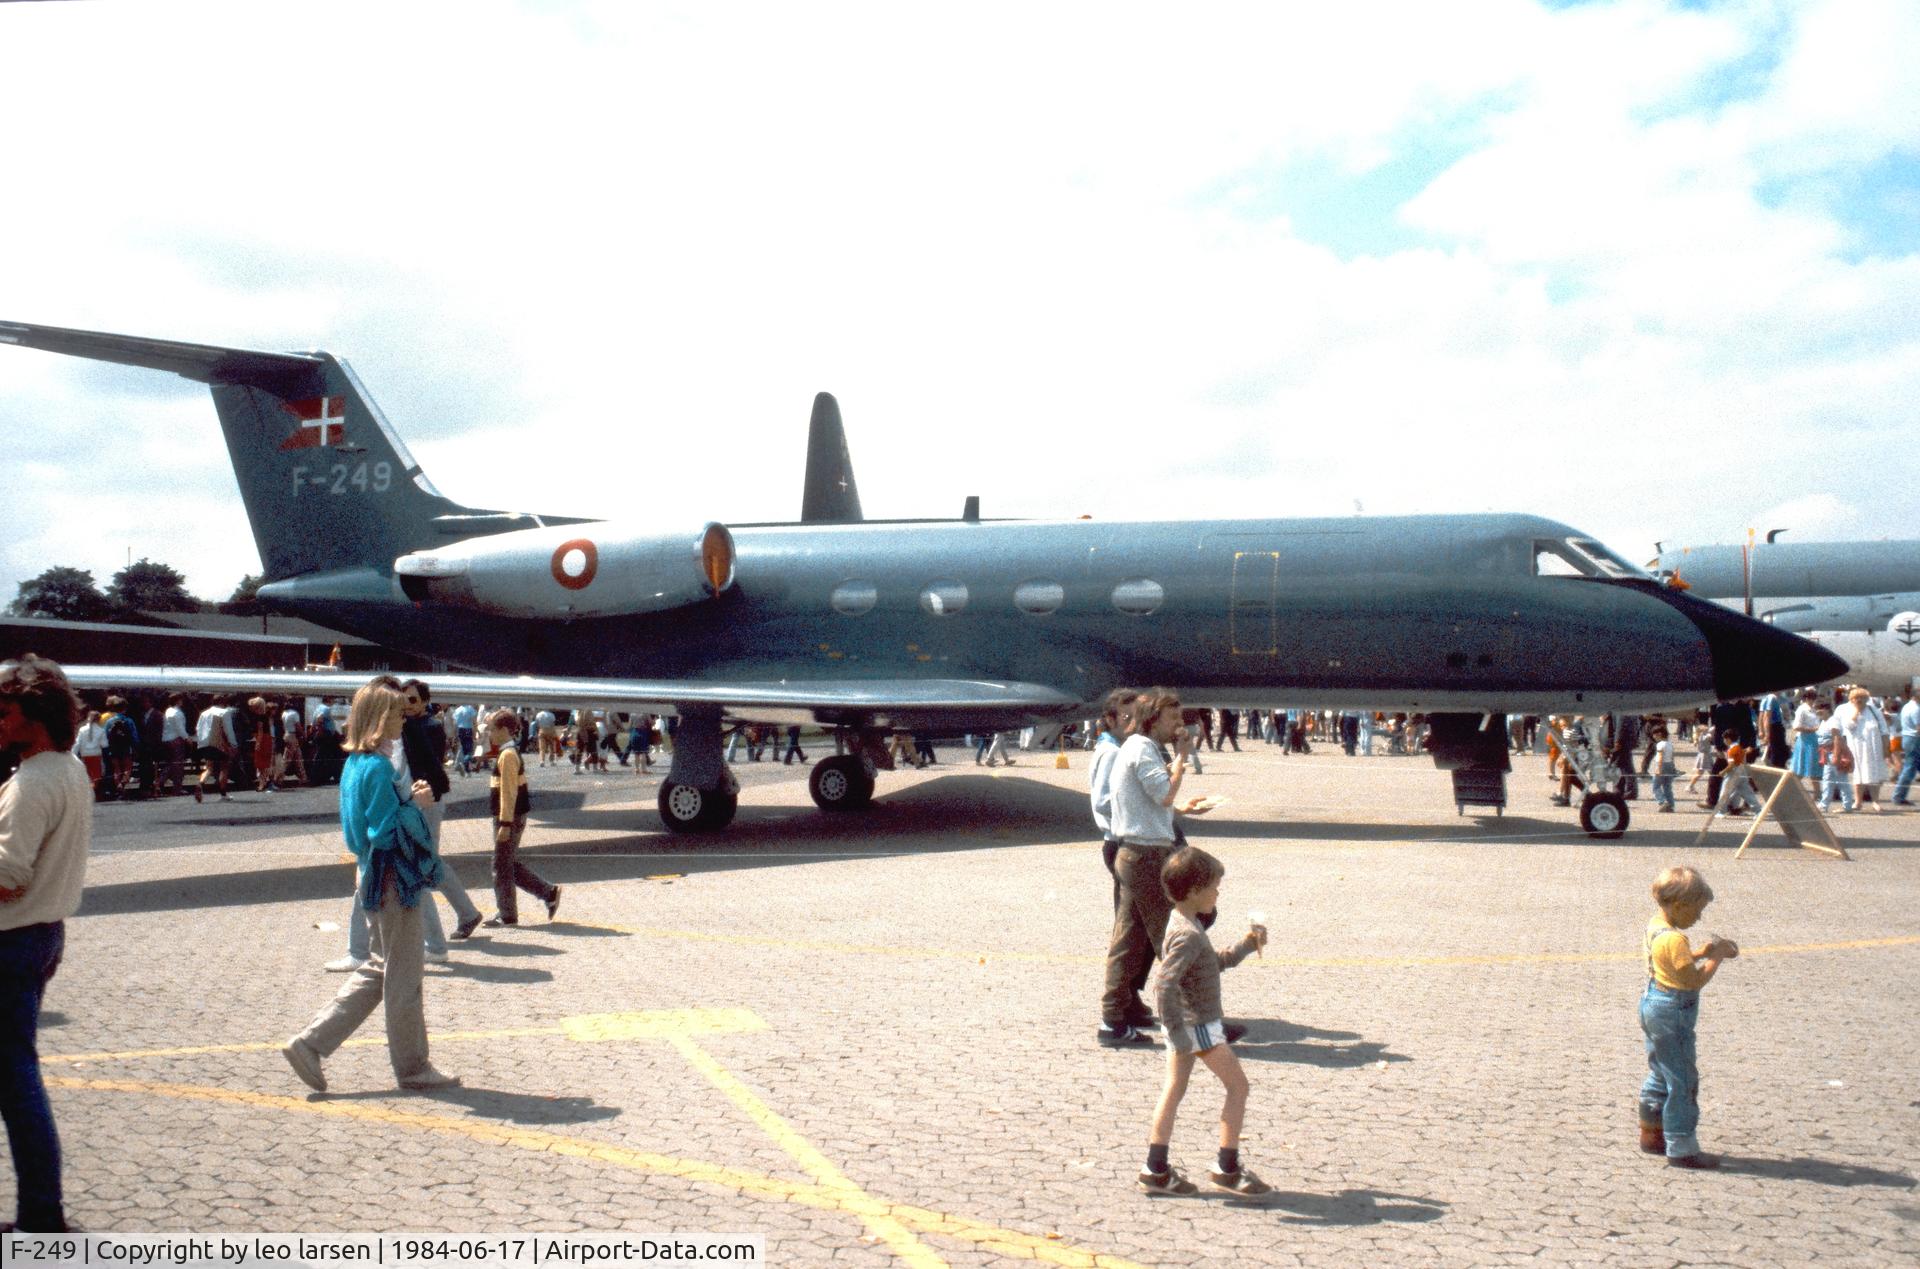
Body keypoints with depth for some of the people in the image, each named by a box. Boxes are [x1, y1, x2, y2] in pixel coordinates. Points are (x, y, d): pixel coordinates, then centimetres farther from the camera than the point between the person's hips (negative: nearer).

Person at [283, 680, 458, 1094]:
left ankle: (310, 1044, 15)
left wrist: (407, 800, 9)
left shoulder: (355, 764, 9)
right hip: (394, 882, -10)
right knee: (404, 978, 3)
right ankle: (412, 1068, 15)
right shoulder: (378, 768, -20)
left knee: (377, 971, 19)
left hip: (376, 879, 10)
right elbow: (384, 834, -23)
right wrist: (415, 804, -15)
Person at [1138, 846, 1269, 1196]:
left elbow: (1214, 963, 24)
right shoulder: (1188, 934, -23)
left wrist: (1244, 947, 13)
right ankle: (1228, 1169, 8)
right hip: (1199, 1026, -10)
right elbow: (1163, 983, -31)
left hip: (1185, 1024, 10)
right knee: (1238, 1087, 3)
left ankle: (1156, 1170, 15)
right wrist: (1178, 1033, -29)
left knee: (1173, 1091, 11)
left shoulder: (1183, 923, 9)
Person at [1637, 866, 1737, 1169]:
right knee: (1683, 1081, -1)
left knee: (1660, 1074, 21)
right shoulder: (1674, 940, -25)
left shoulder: (1654, 926, 5)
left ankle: (1651, 1133, 31)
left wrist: (1700, 952, 5)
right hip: (1673, 1013, -10)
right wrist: (1716, 957, -13)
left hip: (1652, 1004, 10)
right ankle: (1682, 1149, 5)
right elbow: (1695, 980, -24)